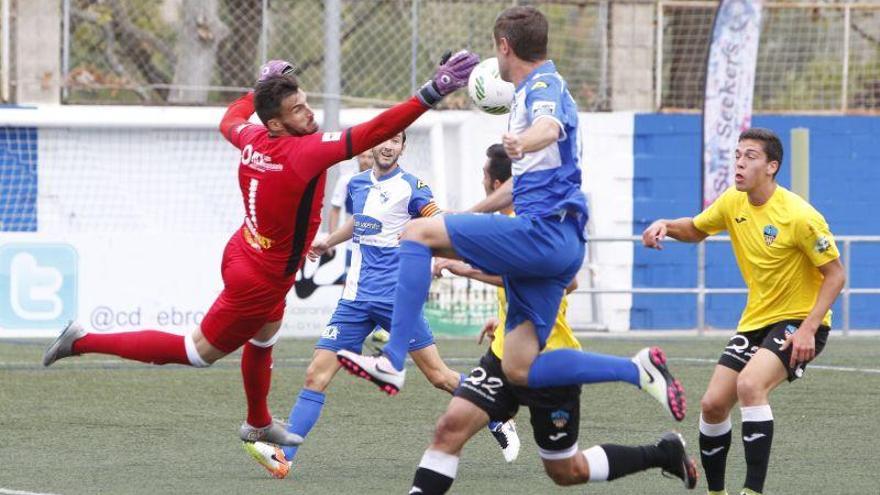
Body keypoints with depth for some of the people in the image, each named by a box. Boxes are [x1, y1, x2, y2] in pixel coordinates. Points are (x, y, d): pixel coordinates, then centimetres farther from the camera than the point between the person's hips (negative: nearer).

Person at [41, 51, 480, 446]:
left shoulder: (252, 140, -9)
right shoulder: (304, 152, -32)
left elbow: (229, 121, 17)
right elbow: (374, 132, -41)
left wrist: (260, 87, 29)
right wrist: (431, 95, -44)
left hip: (243, 254, 9)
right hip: (259, 281, -9)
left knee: (263, 339, 31)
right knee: (196, 353, 7)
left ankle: (258, 423, 51)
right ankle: (84, 342, 9)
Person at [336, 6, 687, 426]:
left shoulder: (544, 85, -3)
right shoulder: (537, 90, 28)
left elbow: (549, 127, -30)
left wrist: (522, 143, -53)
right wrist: (472, 213, 51)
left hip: (542, 230, -10)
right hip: (557, 245, 10)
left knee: (419, 232, -12)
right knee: (518, 370, 3)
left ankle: (392, 361, -22)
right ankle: (638, 370, 2)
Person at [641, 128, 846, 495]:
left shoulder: (800, 217, -20)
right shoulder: (733, 203, 0)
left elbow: (835, 274, -15)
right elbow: (696, 230, 19)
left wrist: (808, 328, -25)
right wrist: (666, 226, -4)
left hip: (798, 322, -7)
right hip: (755, 322, 7)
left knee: (750, 384, -32)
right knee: (713, 405, 2)